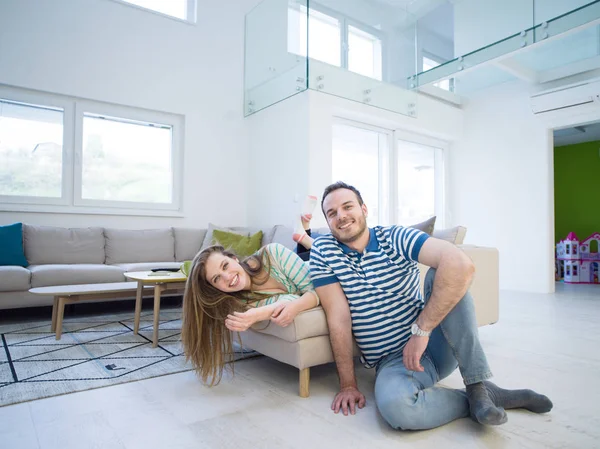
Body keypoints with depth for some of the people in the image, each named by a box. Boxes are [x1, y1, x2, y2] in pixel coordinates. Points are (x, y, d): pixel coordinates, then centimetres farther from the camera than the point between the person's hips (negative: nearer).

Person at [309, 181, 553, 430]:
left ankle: (478, 388, -18)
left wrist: (421, 330, -30)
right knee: (394, 405, -34)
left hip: (436, 345, 1)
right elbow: (339, 318, -9)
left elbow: (461, 264, -27)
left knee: (440, 273, -25)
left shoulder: (395, 238, -10)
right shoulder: (323, 250, -4)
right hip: (393, 360, 0)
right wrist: (348, 384, -10)